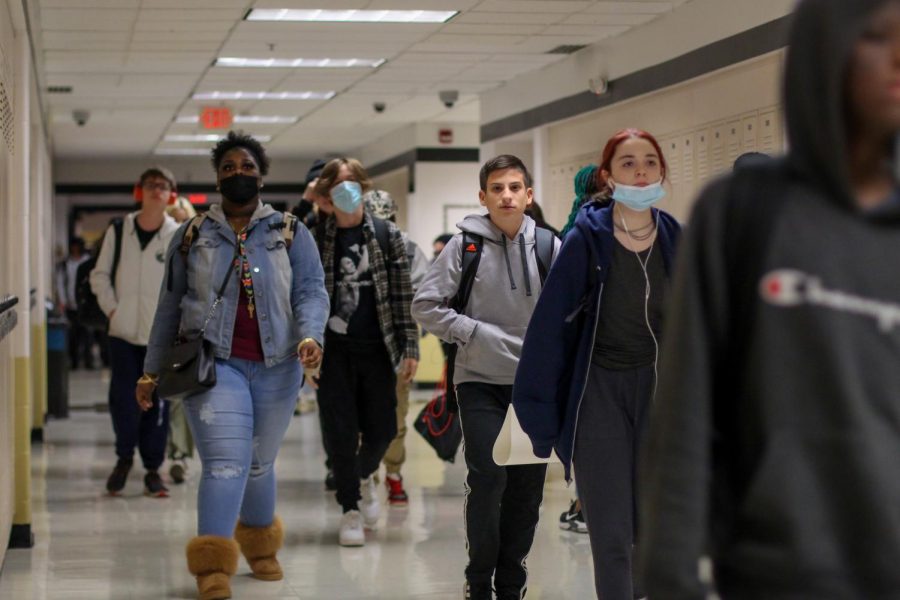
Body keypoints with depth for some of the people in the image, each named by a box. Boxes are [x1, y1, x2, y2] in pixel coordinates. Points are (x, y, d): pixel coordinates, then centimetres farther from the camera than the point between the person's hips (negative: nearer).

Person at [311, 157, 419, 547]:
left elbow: (403, 294, 3)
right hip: (334, 349, -1)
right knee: (342, 433, -1)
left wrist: (410, 348, -3)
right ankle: (351, 509, 12)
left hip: (377, 347, 1)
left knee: (381, 429, 6)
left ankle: (364, 476, 38)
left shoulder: (387, 235, 3)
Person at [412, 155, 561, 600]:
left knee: (528, 486, 6)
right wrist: (476, 332, -12)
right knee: (488, 478, -12)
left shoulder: (549, 247, 0)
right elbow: (425, 306, -4)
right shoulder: (465, 245, -5)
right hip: (480, 381, -2)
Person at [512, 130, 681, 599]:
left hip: (658, 389, 4)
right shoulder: (586, 239, -10)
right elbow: (549, 325, -9)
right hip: (600, 390, -3)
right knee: (611, 535, -5)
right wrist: (538, 411, -10)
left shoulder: (676, 240, 1)